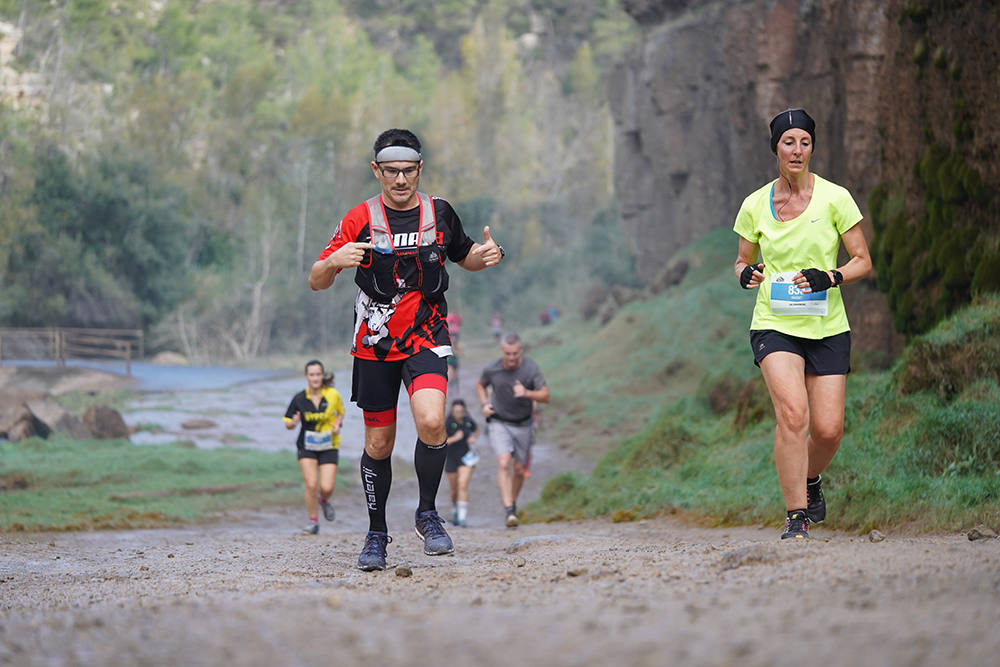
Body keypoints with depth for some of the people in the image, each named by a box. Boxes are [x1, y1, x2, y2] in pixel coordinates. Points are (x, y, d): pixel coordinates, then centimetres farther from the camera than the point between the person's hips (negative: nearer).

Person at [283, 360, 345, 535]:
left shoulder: (333, 394, -8)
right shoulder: (299, 399, -8)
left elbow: (340, 412, 13)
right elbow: (287, 424, 1)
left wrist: (338, 425, -7)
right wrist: (294, 422, -23)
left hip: (329, 446, 0)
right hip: (307, 446, 0)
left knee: (327, 488, -9)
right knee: (311, 485, -14)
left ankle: (324, 501, 29)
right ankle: (313, 522, 6)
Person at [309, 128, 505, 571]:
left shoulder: (439, 214, 2)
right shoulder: (359, 219, -3)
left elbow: (465, 257, 21)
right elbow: (316, 282, -4)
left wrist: (487, 255, -2)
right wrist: (334, 261, -27)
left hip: (426, 336, 0)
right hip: (374, 342, 0)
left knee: (431, 422, -24)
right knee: (378, 444, 7)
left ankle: (427, 514, -4)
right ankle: (377, 534, 26)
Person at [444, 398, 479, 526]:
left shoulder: (468, 421, -4)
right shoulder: (447, 423, -15)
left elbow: (476, 430, 20)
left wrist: (474, 438, -1)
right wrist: (454, 438, -33)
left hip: (466, 458, 0)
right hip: (451, 458, 0)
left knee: (463, 486, -18)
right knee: (454, 490, 13)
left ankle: (462, 517, -22)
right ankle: (456, 509, 43)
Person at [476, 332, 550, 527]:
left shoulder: (531, 368, -14)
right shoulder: (491, 369, -9)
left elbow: (545, 396, -16)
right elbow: (480, 385, 13)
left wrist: (526, 393, -35)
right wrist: (485, 404, -5)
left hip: (523, 425, 1)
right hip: (499, 423, -1)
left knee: (519, 471, 8)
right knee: (503, 464, -20)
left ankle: (512, 502, 37)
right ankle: (509, 511, -27)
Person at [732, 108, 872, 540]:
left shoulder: (835, 198, -2)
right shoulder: (755, 205, 3)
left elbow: (863, 261, 1)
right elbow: (742, 261, 15)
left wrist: (829, 277, -17)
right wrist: (746, 274, -8)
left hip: (827, 327, 0)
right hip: (774, 325, 0)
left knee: (828, 429, -5)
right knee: (792, 413, -23)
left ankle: (810, 481, 30)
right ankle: (796, 516, -14)